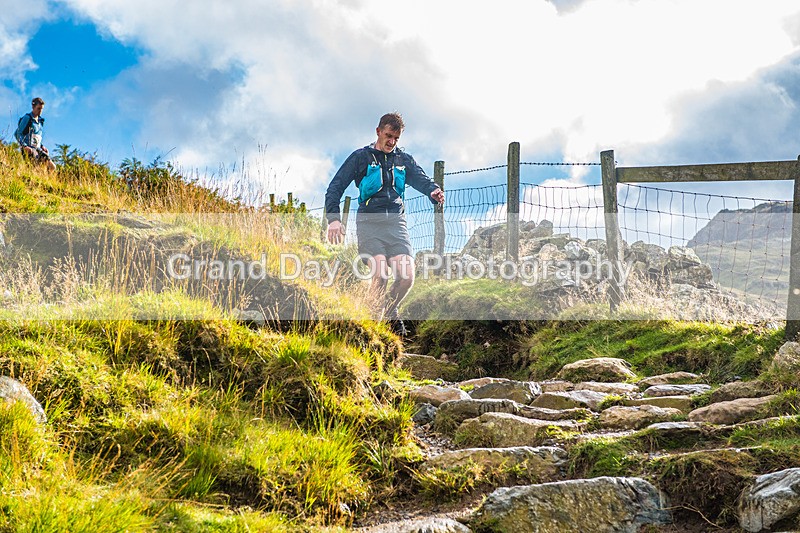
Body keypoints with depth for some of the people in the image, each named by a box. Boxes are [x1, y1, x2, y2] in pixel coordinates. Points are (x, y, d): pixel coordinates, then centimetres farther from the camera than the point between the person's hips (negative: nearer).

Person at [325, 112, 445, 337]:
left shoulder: (404, 160, 19)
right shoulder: (361, 157, 10)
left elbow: (420, 179, 0)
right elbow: (335, 188, 6)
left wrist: (433, 190, -25)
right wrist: (333, 218, -10)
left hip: (396, 221, 3)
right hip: (369, 221, -3)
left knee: (407, 276, -13)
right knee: (380, 273, -22)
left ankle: (390, 312, 17)